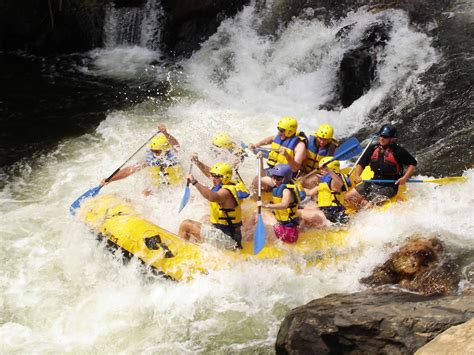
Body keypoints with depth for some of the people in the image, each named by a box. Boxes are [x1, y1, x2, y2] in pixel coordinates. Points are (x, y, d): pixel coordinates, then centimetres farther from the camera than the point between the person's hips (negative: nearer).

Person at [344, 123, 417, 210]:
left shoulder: (398, 151, -11)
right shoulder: (373, 149, 2)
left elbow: (412, 163, 0)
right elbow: (361, 164, 6)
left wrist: (405, 178, -13)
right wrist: (357, 176, -14)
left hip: (389, 186, -6)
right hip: (373, 182, 6)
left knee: (368, 207, -22)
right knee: (349, 197, -4)